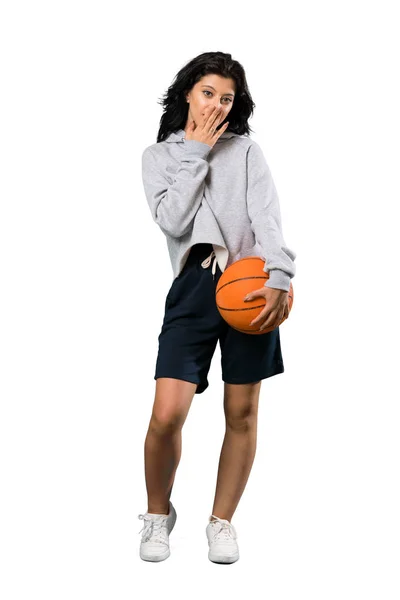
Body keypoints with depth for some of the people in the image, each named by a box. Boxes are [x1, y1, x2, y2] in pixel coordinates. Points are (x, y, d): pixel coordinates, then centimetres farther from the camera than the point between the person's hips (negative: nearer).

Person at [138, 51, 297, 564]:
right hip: (194, 286, -1)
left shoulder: (246, 150, 11)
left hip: (250, 285, 1)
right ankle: (158, 513, 17)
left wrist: (277, 278, -20)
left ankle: (222, 521, 24)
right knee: (167, 414, -10)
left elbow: (268, 218, -4)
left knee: (242, 412, 5)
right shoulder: (159, 155, 13)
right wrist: (197, 153, -2)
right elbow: (172, 220, -4)